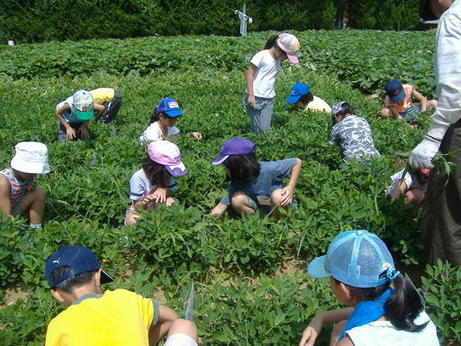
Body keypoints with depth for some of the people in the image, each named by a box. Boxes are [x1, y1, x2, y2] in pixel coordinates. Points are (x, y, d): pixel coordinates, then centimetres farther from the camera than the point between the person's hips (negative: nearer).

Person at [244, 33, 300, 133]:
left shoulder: (277, 60, 13)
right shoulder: (262, 56, -10)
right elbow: (250, 73, -10)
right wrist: (251, 95, -14)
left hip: (268, 99, 7)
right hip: (255, 98, -7)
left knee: (265, 129, -1)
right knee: (259, 130, -5)